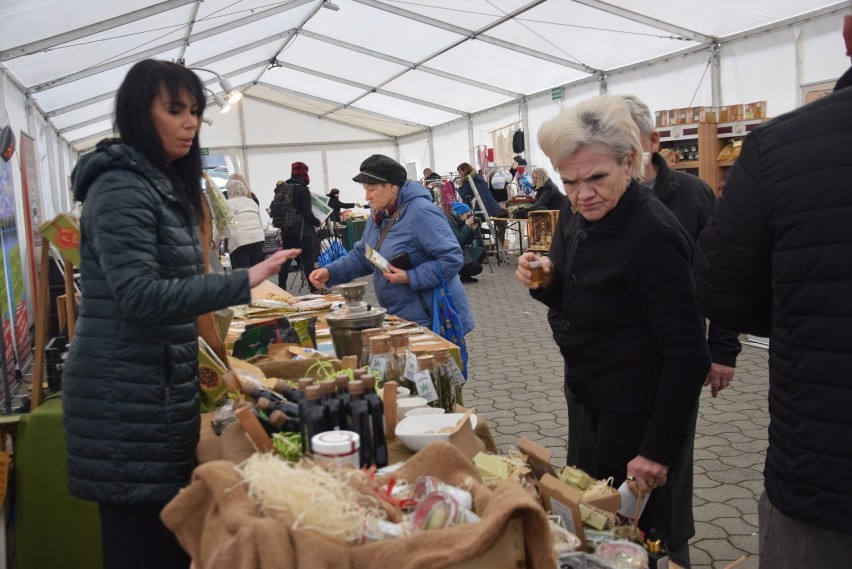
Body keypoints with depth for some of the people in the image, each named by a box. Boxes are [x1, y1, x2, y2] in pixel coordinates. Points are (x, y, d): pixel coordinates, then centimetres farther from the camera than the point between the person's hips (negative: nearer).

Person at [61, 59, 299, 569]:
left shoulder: (165, 184, 15)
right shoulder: (121, 187, -14)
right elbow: (139, 296, -24)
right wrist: (243, 282, -30)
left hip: (162, 388, 9)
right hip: (126, 400, -9)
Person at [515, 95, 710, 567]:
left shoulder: (652, 237, -26)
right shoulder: (576, 216, 0)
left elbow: (688, 355, -24)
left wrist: (659, 450, -20)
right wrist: (544, 282, -9)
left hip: (639, 414, -9)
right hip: (592, 404, 9)